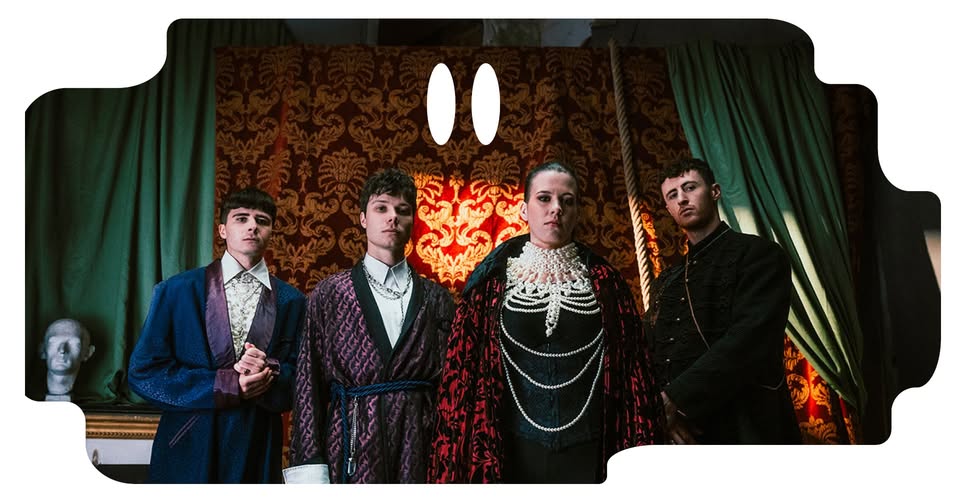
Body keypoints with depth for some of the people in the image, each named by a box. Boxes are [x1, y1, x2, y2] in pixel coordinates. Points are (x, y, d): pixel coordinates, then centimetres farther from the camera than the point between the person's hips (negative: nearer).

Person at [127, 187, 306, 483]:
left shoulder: (292, 301, 2)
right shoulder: (175, 291, -1)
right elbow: (143, 372, -6)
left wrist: (269, 373, -19)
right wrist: (227, 384, -15)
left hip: (258, 449, 1)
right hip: (188, 448, -1)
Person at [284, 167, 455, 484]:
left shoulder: (437, 299, 7)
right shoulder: (329, 294, 1)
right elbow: (309, 383, -1)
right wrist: (310, 471, -7)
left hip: (421, 448, 2)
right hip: (353, 448, -1)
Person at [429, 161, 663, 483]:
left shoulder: (603, 281, 4)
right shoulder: (493, 278, 1)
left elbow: (632, 369, 4)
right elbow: (462, 367, 1)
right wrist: (456, 463, -4)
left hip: (588, 451, 1)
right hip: (511, 451, 0)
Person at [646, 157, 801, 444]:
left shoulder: (759, 255, -2)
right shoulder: (666, 282, 17)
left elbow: (749, 341, -16)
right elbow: (649, 356, 9)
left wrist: (675, 399, -18)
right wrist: (659, 411, -11)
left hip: (744, 432, -5)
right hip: (678, 436, 6)